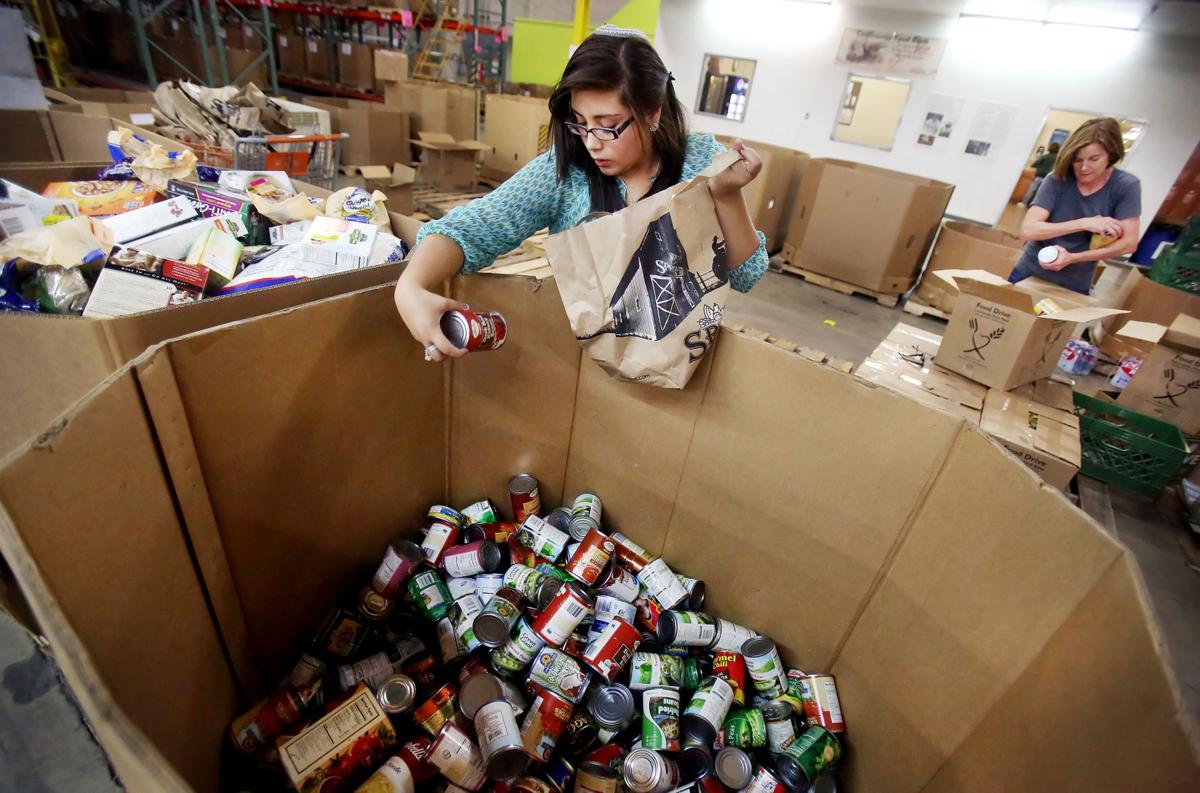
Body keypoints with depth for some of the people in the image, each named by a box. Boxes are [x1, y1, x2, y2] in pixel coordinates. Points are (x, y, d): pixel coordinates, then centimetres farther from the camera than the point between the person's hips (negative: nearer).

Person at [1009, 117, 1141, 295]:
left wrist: (1071, 258, -24)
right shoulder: (1058, 179, -11)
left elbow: (1128, 243, -14)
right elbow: (1027, 230, -20)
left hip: (1074, 288, 0)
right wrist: (1084, 223, -26)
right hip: (1029, 275, 0)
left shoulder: (1126, 186, -10)